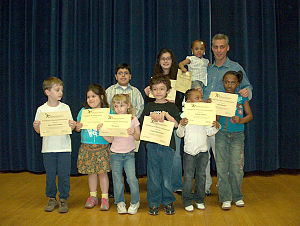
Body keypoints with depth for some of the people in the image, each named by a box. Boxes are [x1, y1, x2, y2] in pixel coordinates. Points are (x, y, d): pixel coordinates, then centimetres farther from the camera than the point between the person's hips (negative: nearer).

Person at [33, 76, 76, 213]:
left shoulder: (65, 108, 0)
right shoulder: (41, 110, 1)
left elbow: (70, 127, 1)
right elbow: (39, 131, 4)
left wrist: (72, 126, -21)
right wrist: (36, 127, -17)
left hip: (64, 148, 0)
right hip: (48, 148, 1)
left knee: (64, 175, 2)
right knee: (50, 175, 9)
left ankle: (63, 199, 18)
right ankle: (52, 199, 25)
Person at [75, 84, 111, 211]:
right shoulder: (83, 111, 6)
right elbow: (78, 127, 12)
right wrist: (78, 127, -10)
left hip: (102, 147, -2)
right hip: (86, 147, 3)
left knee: (102, 172, 0)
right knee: (91, 172, 11)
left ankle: (104, 198, 12)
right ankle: (93, 196, 24)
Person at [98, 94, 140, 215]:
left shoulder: (133, 119, -2)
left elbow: (138, 137, -2)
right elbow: (110, 139, 1)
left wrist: (133, 133, -22)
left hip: (129, 154, -1)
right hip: (115, 154, 2)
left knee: (132, 179, -7)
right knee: (117, 180, 7)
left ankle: (135, 202, 14)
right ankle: (120, 202, 24)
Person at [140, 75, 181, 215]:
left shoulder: (171, 106, 5)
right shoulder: (149, 106, 11)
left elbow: (176, 124, -6)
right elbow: (142, 122, 3)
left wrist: (165, 114, -16)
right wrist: (152, 117, -12)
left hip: (167, 145, -1)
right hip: (152, 144, 2)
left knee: (166, 175, 3)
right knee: (153, 175, 5)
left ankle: (168, 202, 19)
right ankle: (154, 203, 17)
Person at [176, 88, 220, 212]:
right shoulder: (185, 115, -5)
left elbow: (209, 132, 9)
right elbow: (180, 134, -4)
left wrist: (216, 127, -9)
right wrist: (181, 125, -22)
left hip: (203, 150, 3)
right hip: (189, 150, -3)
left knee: (201, 176, 11)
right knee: (188, 176, 2)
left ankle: (199, 199, 25)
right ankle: (187, 201, 14)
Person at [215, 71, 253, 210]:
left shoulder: (242, 98, 5)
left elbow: (250, 115, 5)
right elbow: (216, 119, 0)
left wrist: (241, 120, -15)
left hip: (237, 135, 0)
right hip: (221, 135, 0)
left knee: (236, 167, 1)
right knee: (222, 167, 0)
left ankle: (237, 196, 20)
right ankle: (225, 198, 10)